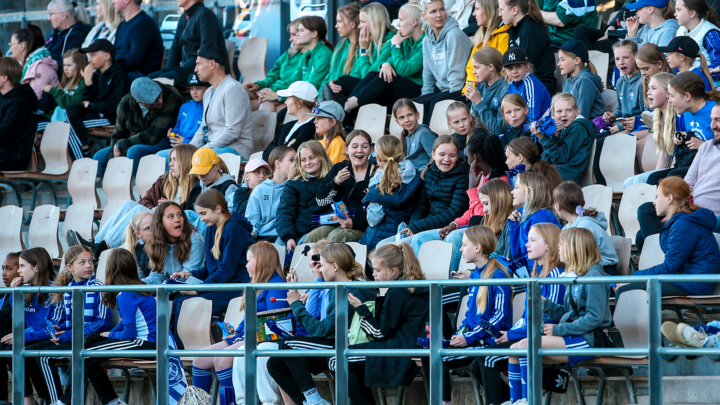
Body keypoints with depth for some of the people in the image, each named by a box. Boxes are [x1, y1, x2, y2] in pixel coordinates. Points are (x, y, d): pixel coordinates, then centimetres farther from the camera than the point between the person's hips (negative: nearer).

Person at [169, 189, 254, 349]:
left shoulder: (233, 229, -14)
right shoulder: (212, 229, 15)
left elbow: (227, 270, -18)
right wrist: (191, 274, 4)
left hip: (236, 287, -9)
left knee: (185, 304, -24)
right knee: (175, 303, -12)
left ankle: (181, 352, -14)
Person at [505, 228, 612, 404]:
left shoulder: (593, 277, -12)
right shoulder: (576, 277, 18)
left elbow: (594, 318, -19)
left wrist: (560, 329, -18)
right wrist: (545, 303, 6)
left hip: (586, 340, -10)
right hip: (572, 337, 10)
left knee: (526, 345, -23)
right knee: (515, 349, 0)